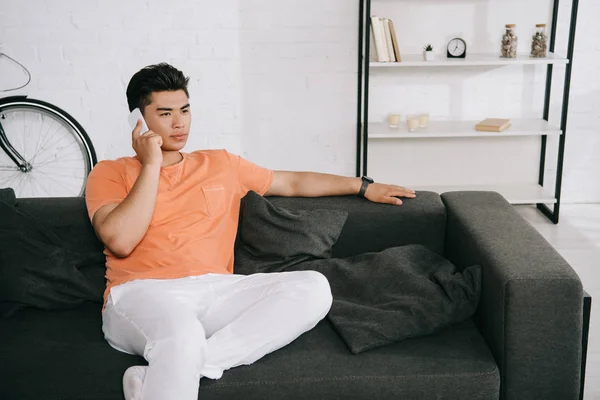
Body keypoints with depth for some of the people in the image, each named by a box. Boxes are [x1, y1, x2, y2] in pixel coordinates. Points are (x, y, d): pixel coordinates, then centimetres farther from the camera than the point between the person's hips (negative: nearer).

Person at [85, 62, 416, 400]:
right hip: (143, 294, -5)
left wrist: (364, 186, 27)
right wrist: (151, 165, -1)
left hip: (215, 292, 6)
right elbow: (120, 241, -5)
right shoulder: (111, 173, 12)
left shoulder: (220, 164, 24)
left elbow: (293, 183, 30)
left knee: (313, 287, -23)